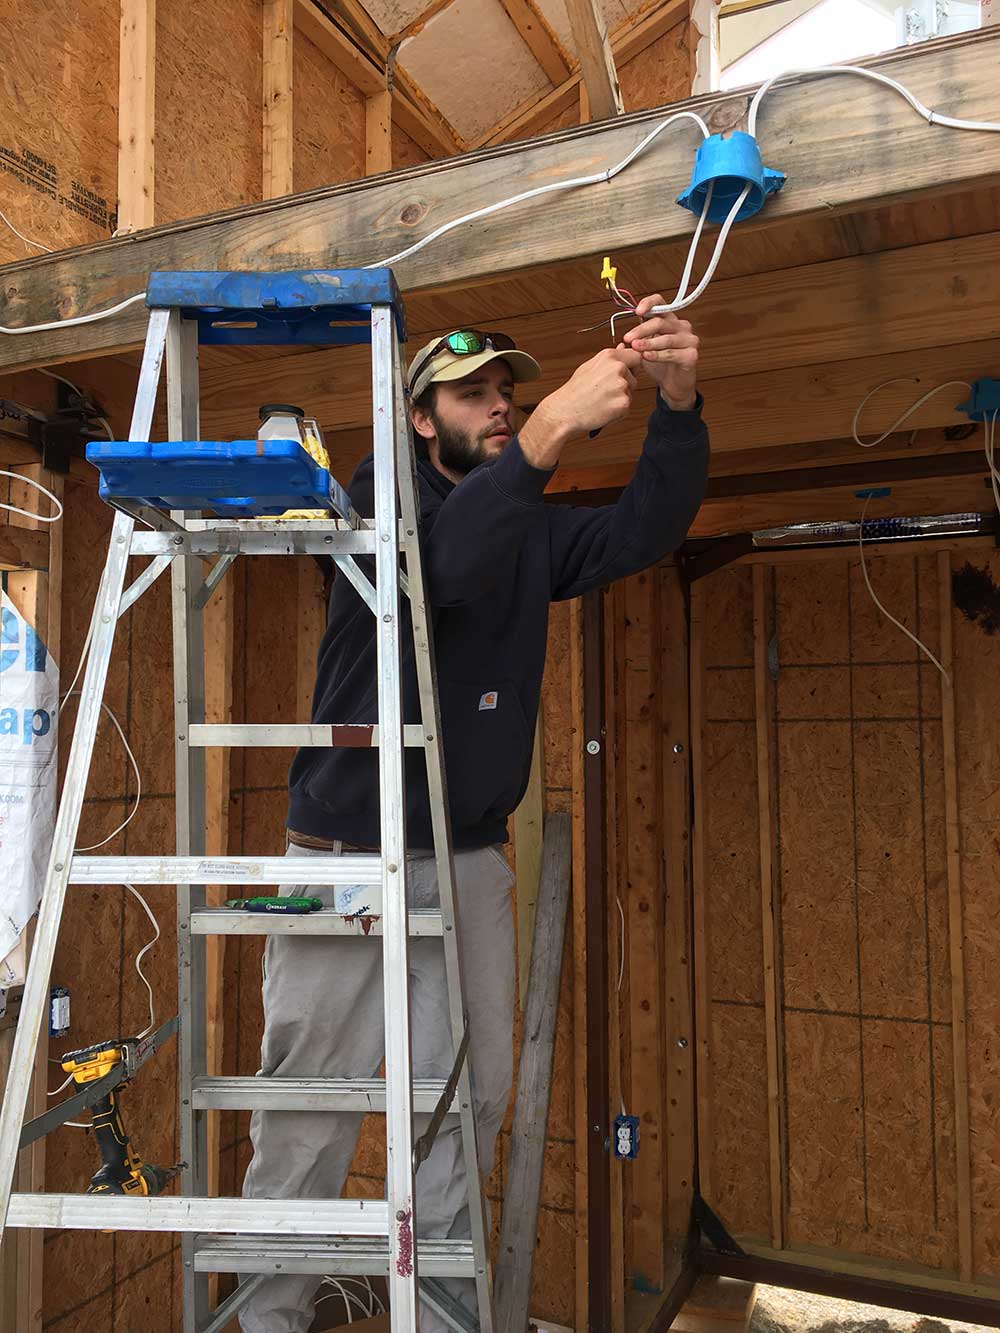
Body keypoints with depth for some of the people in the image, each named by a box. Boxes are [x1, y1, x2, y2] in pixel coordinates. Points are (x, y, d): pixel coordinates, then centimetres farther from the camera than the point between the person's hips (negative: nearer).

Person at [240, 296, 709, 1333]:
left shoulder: (533, 530, 13)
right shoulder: (381, 491, -1)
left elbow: (644, 532, -4)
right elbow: (434, 565, -24)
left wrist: (677, 404, -20)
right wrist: (548, 435, -34)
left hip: (471, 863, 4)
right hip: (344, 858, -4)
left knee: (467, 1103, 10)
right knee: (308, 1113, 2)